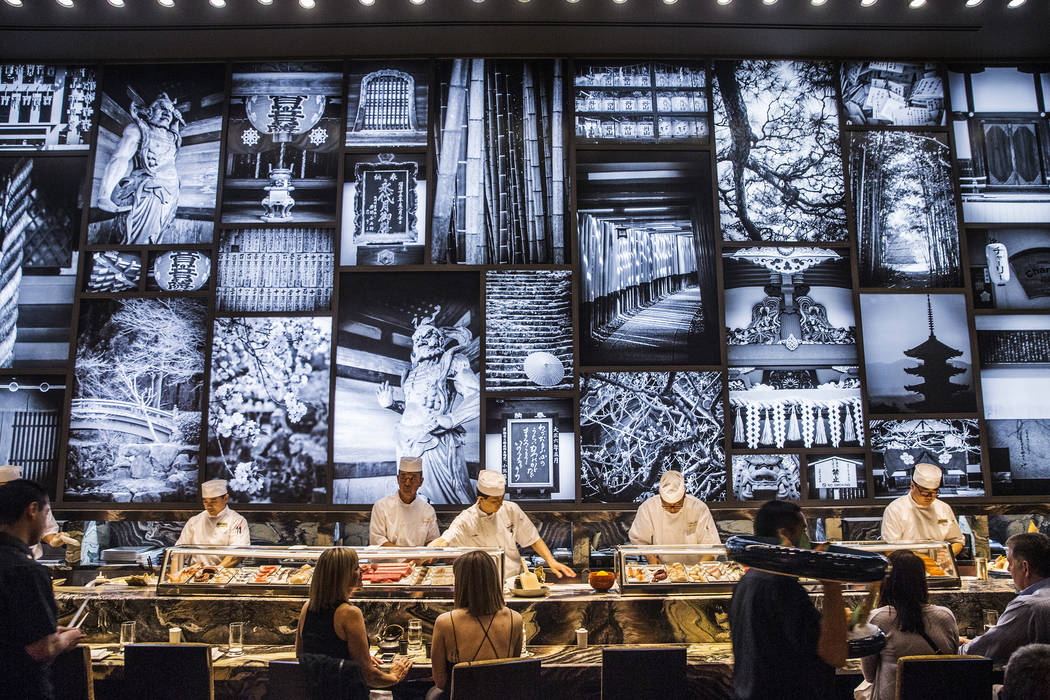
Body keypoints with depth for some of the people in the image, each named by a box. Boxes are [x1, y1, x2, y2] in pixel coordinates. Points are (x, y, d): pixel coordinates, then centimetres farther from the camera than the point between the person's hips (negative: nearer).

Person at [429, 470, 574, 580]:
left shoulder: (511, 510, 4)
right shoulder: (466, 520, -5)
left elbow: (534, 540, 11)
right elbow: (445, 541, -19)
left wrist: (551, 561, -2)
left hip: (515, 579, 2)